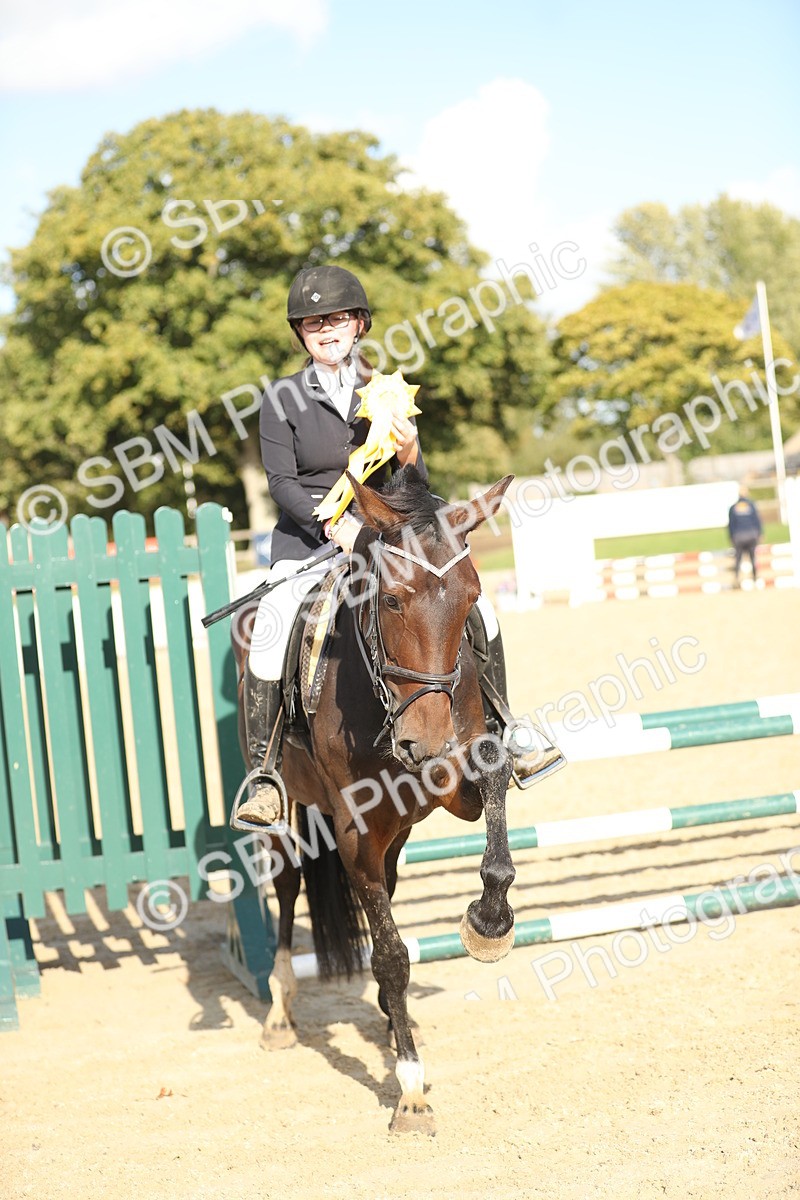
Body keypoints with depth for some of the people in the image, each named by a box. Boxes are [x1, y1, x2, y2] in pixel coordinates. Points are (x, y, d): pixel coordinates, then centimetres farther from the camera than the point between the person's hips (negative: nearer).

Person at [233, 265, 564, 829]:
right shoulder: (283, 398, 0)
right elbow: (282, 483, -8)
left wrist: (408, 452, -19)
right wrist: (334, 522, -25)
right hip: (307, 543, -3)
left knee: (475, 606, -12)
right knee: (270, 634, -30)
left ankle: (504, 733, 5)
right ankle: (264, 775, -23)